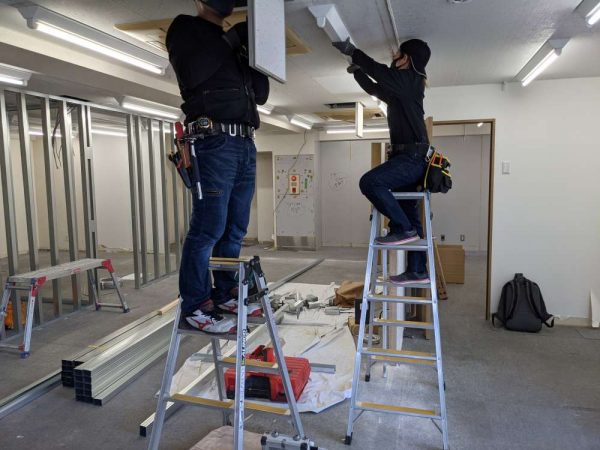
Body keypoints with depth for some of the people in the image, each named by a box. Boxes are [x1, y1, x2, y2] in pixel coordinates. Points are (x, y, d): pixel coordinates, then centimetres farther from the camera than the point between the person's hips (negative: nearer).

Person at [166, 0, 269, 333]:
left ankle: (225, 295, 17)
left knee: (235, 228, 8)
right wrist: (232, 38, -5)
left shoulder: (233, 46, 27)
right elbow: (191, 74, -12)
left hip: (245, 144, 8)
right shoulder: (185, 28, 8)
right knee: (209, 227, -11)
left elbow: (260, 94, 20)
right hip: (215, 141, -7)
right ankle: (194, 307, -4)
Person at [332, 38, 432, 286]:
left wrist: (351, 50, 0)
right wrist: (356, 70, 34)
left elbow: (379, 70, -11)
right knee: (410, 219, 8)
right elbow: (373, 88, 36)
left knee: (370, 182, -26)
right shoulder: (399, 88, 20)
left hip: (412, 157, -10)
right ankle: (417, 271, 14)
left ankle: (402, 228, -17)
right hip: (408, 158, 10)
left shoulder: (410, 80, -6)